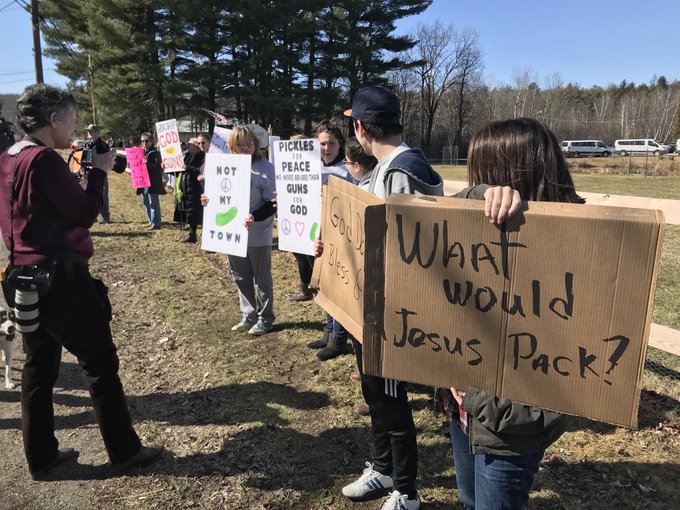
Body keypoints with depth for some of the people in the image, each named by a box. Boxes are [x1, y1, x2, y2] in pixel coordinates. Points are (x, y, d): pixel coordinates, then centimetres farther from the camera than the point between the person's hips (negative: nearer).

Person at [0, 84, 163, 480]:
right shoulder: (44, 158, -17)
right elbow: (85, 214, -15)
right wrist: (99, 172, -4)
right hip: (61, 277, -9)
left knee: (39, 366, 15)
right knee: (101, 363, 2)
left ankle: (41, 458, 27)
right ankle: (125, 452, 13)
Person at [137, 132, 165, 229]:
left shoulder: (155, 153, -7)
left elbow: (158, 167, -15)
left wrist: (148, 163, -27)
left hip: (152, 182, -8)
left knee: (153, 203, -6)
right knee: (145, 203, 13)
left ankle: (155, 223, -1)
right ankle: (151, 222, 23)